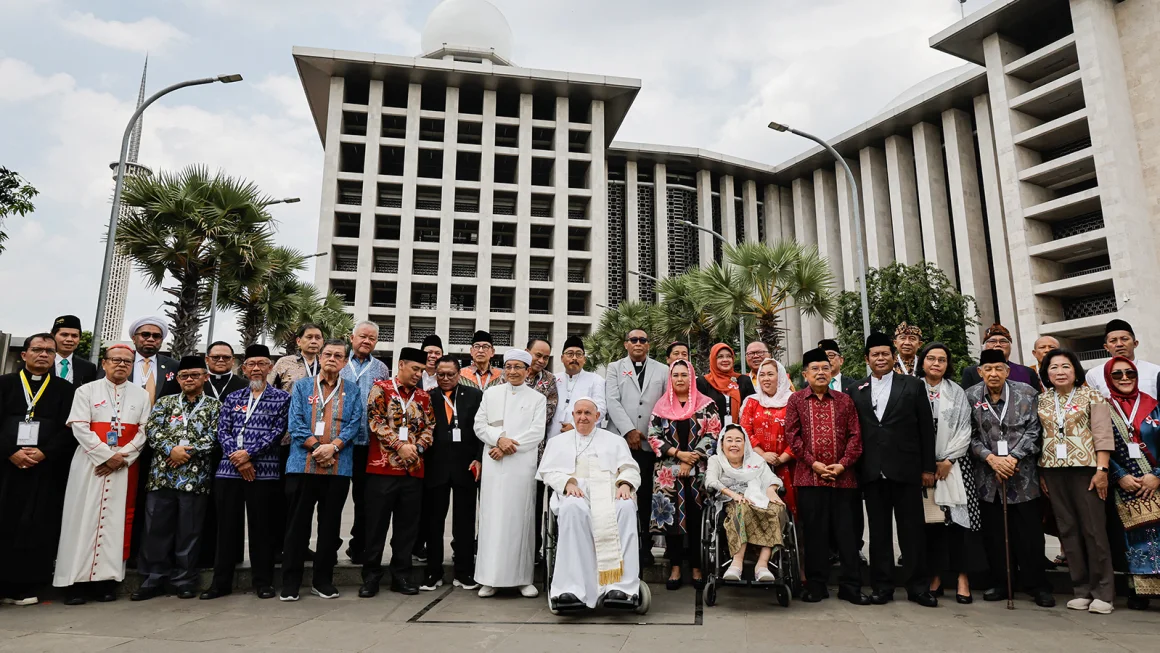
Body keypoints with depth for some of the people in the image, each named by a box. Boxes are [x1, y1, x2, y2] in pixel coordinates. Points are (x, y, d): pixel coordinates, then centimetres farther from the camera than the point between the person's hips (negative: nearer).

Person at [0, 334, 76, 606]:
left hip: (46, 469, -1)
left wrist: (44, 452, -11)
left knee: (37, 527, 0)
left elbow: (69, 429, 1)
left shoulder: (66, 389, 8)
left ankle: (25, 585, 6)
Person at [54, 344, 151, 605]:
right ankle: (76, 580, 4)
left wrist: (122, 457, -11)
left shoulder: (141, 395, 10)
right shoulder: (86, 391, 5)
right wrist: (106, 456, -13)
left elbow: (144, 431, 3)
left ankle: (107, 579, 5)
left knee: (116, 521, 1)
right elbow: (79, 427, -5)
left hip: (126, 467, 1)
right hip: (90, 464, -1)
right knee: (84, 519, -1)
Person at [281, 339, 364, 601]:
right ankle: (290, 582, 12)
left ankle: (323, 580, 19)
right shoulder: (302, 386, 9)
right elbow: (295, 423, -1)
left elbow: (354, 425, 2)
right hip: (303, 464, -1)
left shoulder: (352, 391, 11)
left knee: (330, 525, 8)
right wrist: (316, 447, -12)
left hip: (339, 467, 1)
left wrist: (333, 447, -13)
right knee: (298, 524, 3)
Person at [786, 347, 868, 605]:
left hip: (843, 477, 1)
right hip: (809, 476, -1)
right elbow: (792, 435, -1)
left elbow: (855, 436, 5)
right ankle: (816, 585, 14)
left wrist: (843, 464, -8)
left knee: (846, 532, 5)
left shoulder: (844, 400, 9)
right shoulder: (796, 400, 5)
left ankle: (850, 586, 15)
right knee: (814, 533, 4)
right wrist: (813, 463, -9)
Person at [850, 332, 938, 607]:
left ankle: (917, 586, 15)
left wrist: (928, 467, -1)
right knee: (878, 530, 7)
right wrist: (855, 468, 1)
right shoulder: (857, 392, 9)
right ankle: (882, 585, 16)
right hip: (872, 471, 2)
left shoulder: (913, 386, 5)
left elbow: (926, 429, 3)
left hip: (905, 469, -2)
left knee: (912, 528, 4)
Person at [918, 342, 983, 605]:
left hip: (955, 463, 1)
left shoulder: (957, 392, 8)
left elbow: (964, 429, 2)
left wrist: (947, 459, -8)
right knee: (930, 519, 1)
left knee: (958, 517, -4)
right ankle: (935, 576, 8)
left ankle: (963, 577, 2)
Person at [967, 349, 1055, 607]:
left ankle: (1036, 585, 16)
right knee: (994, 533, 7)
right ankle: (1000, 583, 19)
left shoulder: (1026, 393, 2)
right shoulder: (970, 396, 2)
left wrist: (1013, 457, -11)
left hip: (1023, 475, -1)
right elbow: (971, 435, 1)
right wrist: (991, 458, -12)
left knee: (1030, 532, 2)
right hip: (988, 477, 1)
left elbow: (1033, 431, -2)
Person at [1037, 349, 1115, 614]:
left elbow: (1103, 435, -5)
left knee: (1094, 529, -2)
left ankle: (1103, 592, 7)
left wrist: (1102, 470, -13)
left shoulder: (1091, 396, 1)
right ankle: (1081, 590, 14)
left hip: (1085, 468, -3)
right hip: (1053, 471, 4)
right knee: (1068, 530, 6)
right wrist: (1040, 473, 6)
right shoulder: (1041, 401, 10)